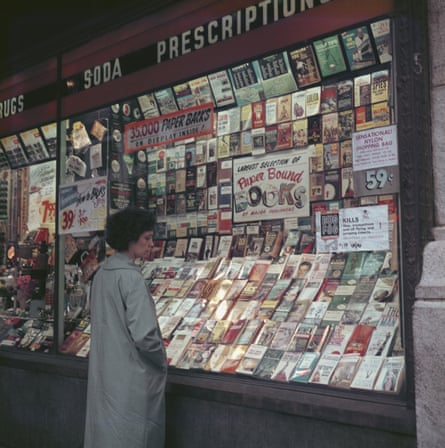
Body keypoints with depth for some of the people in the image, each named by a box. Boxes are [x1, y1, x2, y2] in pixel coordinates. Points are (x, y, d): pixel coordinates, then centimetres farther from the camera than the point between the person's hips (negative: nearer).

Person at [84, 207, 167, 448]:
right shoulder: (131, 277, -19)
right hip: (131, 380, -8)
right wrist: (162, 363, -7)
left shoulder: (101, 273, 7)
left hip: (103, 372, 8)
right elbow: (144, 335, -23)